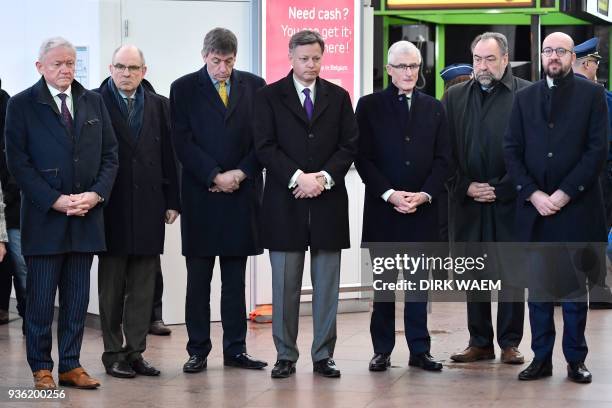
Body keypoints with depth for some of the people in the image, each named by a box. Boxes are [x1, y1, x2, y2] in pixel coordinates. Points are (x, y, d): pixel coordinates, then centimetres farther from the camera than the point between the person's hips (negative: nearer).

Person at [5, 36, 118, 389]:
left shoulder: (94, 102, 12)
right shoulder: (22, 105, -1)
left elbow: (110, 155, 10)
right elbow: (19, 162, -6)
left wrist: (95, 194, -6)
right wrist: (57, 201, -14)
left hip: (86, 215, 4)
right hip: (44, 217, -3)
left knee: (78, 298, 6)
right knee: (41, 298, 1)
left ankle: (71, 366, 14)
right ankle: (41, 369, 11)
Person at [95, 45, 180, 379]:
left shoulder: (156, 105, 11)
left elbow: (167, 154, 9)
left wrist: (171, 200, 5)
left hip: (148, 206, 3)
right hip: (112, 207, -3)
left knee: (143, 286, 6)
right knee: (111, 286, 4)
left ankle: (135, 351, 13)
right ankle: (113, 353, 12)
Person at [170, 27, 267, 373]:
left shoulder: (254, 86, 7)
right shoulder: (184, 89, 2)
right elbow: (183, 143, -5)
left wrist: (241, 173, -8)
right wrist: (216, 176, -12)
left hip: (242, 194, 2)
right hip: (201, 195, -2)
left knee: (236, 278, 7)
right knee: (198, 278, 3)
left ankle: (235, 349, 13)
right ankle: (198, 351, 9)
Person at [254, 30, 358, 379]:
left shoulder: (338, 97, 10)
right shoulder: (269, 97, 3)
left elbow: (349, 145, 4)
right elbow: (265, 147, -4)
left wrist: (324, 177, -11)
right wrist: (297, 177, -15)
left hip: (328, 200, 2)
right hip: (285, 202, -2)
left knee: (327, 284, 5)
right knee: (285, 285, 2)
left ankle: (323, 355, 12)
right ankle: (286, 355, 10)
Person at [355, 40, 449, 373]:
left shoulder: (433, 108, 10)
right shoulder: (369, 106, 3)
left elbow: (442, 158, 7)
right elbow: (363, 158, -2)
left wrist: (425, 194, -8)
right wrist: (389, 194, -12)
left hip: (423, 208, 2)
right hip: (382, 207, -2)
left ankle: (419, 349, 9)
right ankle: (382, 350, 9)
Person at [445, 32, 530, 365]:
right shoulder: (455, 97, 10)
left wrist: (502, 189, -10)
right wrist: (466, 188, -2)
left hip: (509, 200, -3)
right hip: (467, 200, 3)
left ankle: (510, 342, 11)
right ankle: (480, 342, 15)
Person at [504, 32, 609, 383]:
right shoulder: (525, 98, 11)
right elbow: (512, 150, 7)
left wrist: (565, 193, -11)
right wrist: (533, 193, -7)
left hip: (576, 207, -3)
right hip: (534, 208, 3)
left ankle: (576, 359, 11)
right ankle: (542, 358, 11)